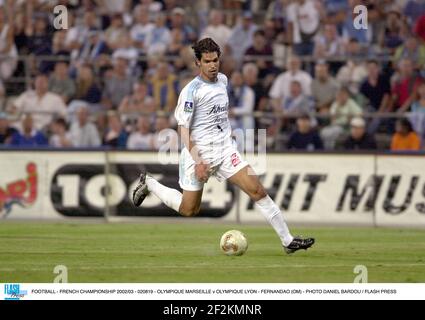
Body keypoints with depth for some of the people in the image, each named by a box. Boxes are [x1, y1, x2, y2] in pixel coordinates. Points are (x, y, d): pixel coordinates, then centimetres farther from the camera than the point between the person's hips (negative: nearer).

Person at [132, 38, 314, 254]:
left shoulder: (222, 80, 6)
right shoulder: (191, 90, -16)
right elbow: (183, 129, -17)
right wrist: (197, 161, -23)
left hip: (225, 148, 5)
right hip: (200, 152, -5)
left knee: (257, 190, -10)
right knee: (189, 210, 7)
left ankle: (288, 240, -8)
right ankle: (148, 184, 31)